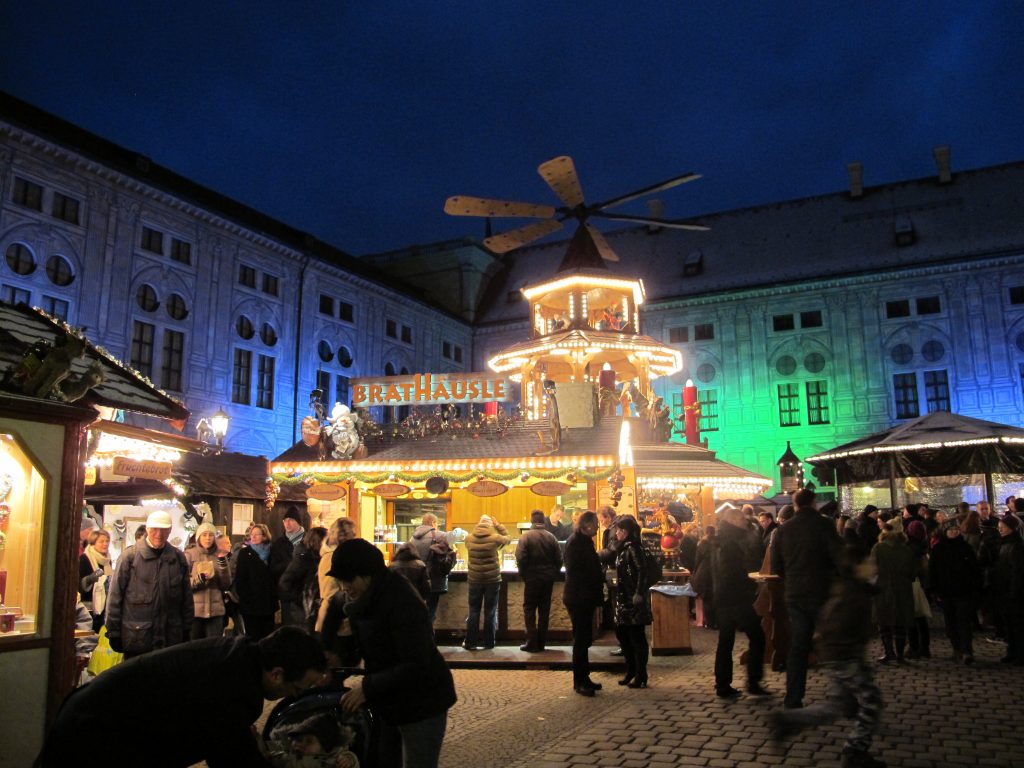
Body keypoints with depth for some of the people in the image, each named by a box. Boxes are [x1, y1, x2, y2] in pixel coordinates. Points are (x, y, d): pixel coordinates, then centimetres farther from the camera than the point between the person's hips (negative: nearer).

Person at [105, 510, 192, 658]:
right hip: (136, 638, -3)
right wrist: (113, 632, -3)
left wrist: (186, 630, 10)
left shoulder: (178, 558, 5)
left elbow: (186, 598, 10)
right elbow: (115, 596, -2)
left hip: (170, 639, 3)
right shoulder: (130, 557, -4)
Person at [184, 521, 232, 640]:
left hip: (216, 610, 3)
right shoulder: (189, 555, -1)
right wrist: (199, 580, -22)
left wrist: (223, 565, -7)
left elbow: (226, 585, 6)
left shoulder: (219, 556, 9)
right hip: (194, 610, -3)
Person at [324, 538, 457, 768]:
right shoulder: (360, 597, -2)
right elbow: (336, 606, 22)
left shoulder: (402, 604, -29)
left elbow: (416, 666, -30)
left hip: (422, 704, -8)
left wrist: (368, 687, -28)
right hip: (387, 701, 8)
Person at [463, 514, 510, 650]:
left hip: (474, 579, 2)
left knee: (474, 611, 9)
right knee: (490, 611, 8)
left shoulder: (469, 538, -5)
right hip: (492, 579, -1)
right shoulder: (494, 538, -11)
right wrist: (498, 526, 8)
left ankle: (470, 643, 10)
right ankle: (489, 642, 12)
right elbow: (507, 538, 7)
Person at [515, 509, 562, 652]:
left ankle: (532, 643, 0)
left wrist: (523, 574, -2)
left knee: (529, 609, 5)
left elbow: (520, 558, -16)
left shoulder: (526, 536, -10)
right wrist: (553, 573, 11)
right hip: (548, 578, 3)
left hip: (532, 577, -3)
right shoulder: (551, 537, 0)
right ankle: (541, 642, 14)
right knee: (544, 610, 10)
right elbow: (559, 559, -1)